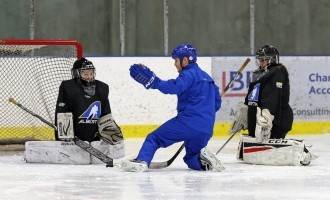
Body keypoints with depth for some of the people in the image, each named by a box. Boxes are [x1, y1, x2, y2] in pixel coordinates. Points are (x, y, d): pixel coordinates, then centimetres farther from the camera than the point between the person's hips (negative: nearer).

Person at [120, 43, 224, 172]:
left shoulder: (189, 74, -3)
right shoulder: (206, 77, 23)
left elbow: (175, 87, -24)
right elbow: (217, 103, 27)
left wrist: (153, 82, -29)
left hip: (188, 122, -8)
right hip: (206, 130, 8)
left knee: (154, 138, -3)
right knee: (191, 158, 23)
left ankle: (142, 161, -24)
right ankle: (203, 159, -6)